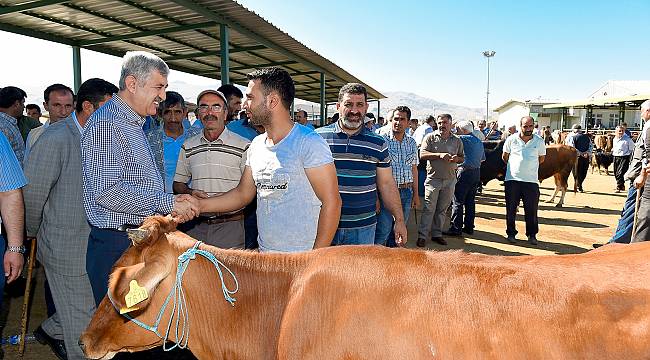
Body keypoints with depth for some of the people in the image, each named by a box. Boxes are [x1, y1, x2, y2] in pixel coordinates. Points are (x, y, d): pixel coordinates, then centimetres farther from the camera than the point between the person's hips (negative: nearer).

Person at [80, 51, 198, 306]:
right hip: (117, 245, -9)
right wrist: (168, 202, -18)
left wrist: (172, 207, 7)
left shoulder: (135, 125, 17)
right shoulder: (106, 123, -14)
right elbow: (107, 191, -25)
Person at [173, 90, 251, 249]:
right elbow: (178, 184, 17)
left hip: (230, 225, -3)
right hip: (195, 225, 3)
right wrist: (190, 193, -5)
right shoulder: (188, 147, 11)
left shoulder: (244, 146, -1)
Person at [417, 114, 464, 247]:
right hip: (433, 178, -3)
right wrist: (439, 155, -21)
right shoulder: (430, 137, 0)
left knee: (442, 209, 10)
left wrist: (457, 159, -9)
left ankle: (437, 234, 21)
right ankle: (422, 235, 1)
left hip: (450, 180, 4)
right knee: (429, 208, -5)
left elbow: (462, 158, 15)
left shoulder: (457, 141, 10)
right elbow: (422, 155, -10)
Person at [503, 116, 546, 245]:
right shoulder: (511, 139, 0)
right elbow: (504, 156, 12)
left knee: (531, 210, 4)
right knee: (511, 209, 6)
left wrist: (530, 166, 15)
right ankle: (511, 233, 19)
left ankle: (532, 235, 17)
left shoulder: (539, 141, 3)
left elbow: (541, 158, 16)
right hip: (512, 180, 0)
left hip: (531, 180, 0)